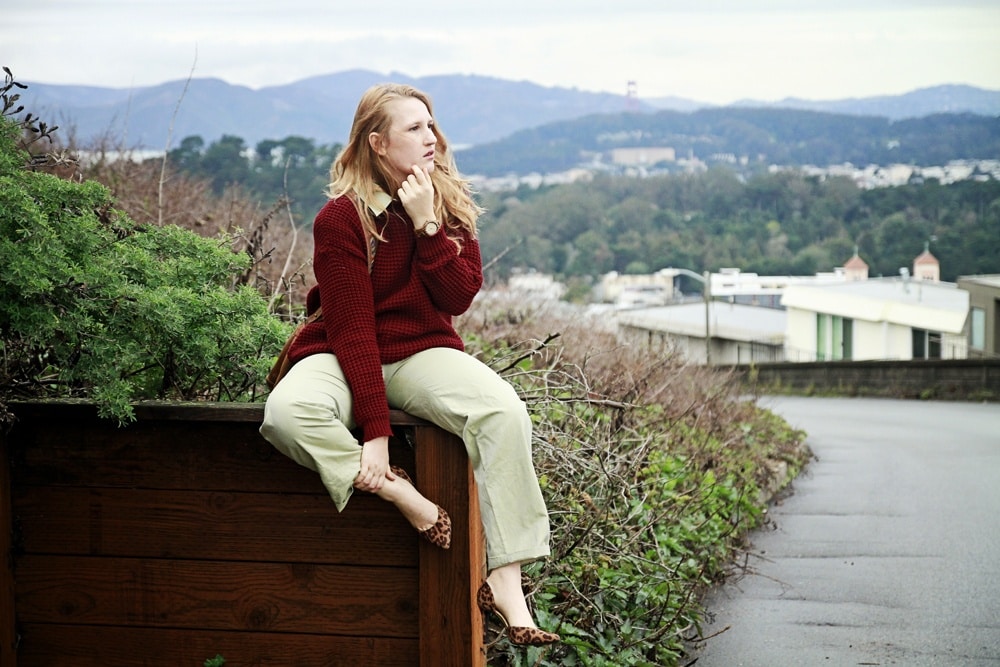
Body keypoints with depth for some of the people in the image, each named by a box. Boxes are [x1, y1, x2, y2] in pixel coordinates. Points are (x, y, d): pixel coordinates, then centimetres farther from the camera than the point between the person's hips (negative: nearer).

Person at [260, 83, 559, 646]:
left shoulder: (451, 204, 3)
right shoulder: (342, 218, -11)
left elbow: (459, 298, -8)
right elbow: (351, 328, -17)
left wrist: (427, 223, -18)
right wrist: (375, 431, -24)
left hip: (424, 352, 3)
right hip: (346, 360, -3)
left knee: (505, 411, -28)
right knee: (287, 412, -37)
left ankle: (505, 581, -29)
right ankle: (399, 495, -24)